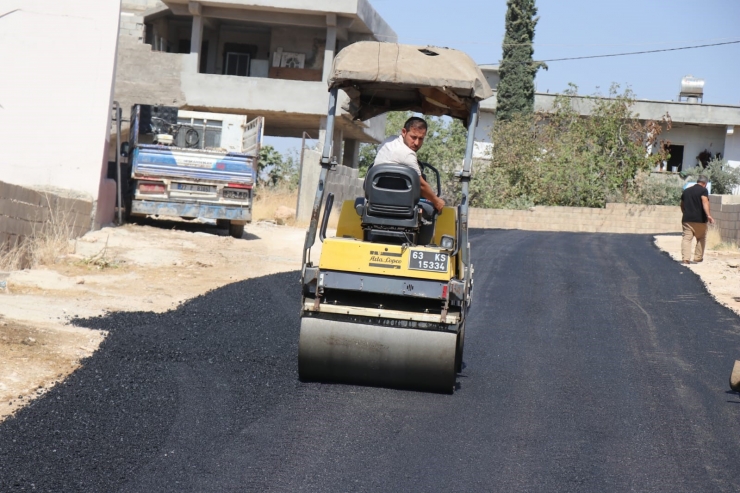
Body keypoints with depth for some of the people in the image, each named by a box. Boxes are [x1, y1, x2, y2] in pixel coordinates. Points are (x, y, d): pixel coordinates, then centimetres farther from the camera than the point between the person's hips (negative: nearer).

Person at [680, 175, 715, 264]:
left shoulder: (686, 191, 17)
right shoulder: (703, 190, -3)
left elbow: (682, 205, 27)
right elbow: (705, 202, -20)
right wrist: (708, 215, -29)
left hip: (687, 219, 4)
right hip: (700, 220, -4)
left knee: (686, 238, -3)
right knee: (701, 239, 14)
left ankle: (685, 258, -17)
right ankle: (698, 257, 16)